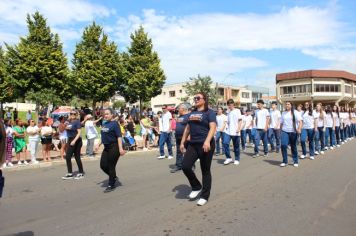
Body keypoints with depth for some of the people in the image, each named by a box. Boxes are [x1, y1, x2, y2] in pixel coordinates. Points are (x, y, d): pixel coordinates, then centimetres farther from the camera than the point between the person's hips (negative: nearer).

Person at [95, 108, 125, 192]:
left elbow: (119, 136, -19)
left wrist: (120, 148, -25)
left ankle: (111, 185, 14)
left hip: (114, 147, -8)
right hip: (106, 147, 8)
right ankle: (114, 177, 30)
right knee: (103, 165, 7)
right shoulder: (104, 124, 11)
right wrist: (98, 144, 18)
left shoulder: (114, 124, -12)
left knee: (111, 166, -1)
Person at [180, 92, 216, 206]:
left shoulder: (209, 112, -5)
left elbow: (213, 128, -16)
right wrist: (182, 142, 16)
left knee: (205, 171, 4)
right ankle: (196, 187, 19)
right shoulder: (192, 113, 15)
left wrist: (207, 141, -31)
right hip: (192, 144, 6)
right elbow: (187, 128, 20)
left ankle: (205, 196, 18)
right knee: (185, 166, -5)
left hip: (205, 145, -6)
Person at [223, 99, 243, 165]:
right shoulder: (229, 112, 16)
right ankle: (228, 158, -1)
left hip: (235, 132, -5)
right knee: (225, 143, -13)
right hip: (228, 131, 5)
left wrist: (239, 128, -19)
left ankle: (237, 160, 17)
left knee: (236, 146, 4)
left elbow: (240, 120, -7)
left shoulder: (237, 111, 0)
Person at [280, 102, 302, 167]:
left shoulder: (295, 112, 0)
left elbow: (300, 121, -8)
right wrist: (281, 131, 13)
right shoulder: (283, 113, 11)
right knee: (283, 145, -15)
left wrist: (299, 129, -23)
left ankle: (296, 161, 22)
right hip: (285, 131, 2)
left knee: (293, 147, 7)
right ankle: (285, 161, -4)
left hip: (293, 132, -2)